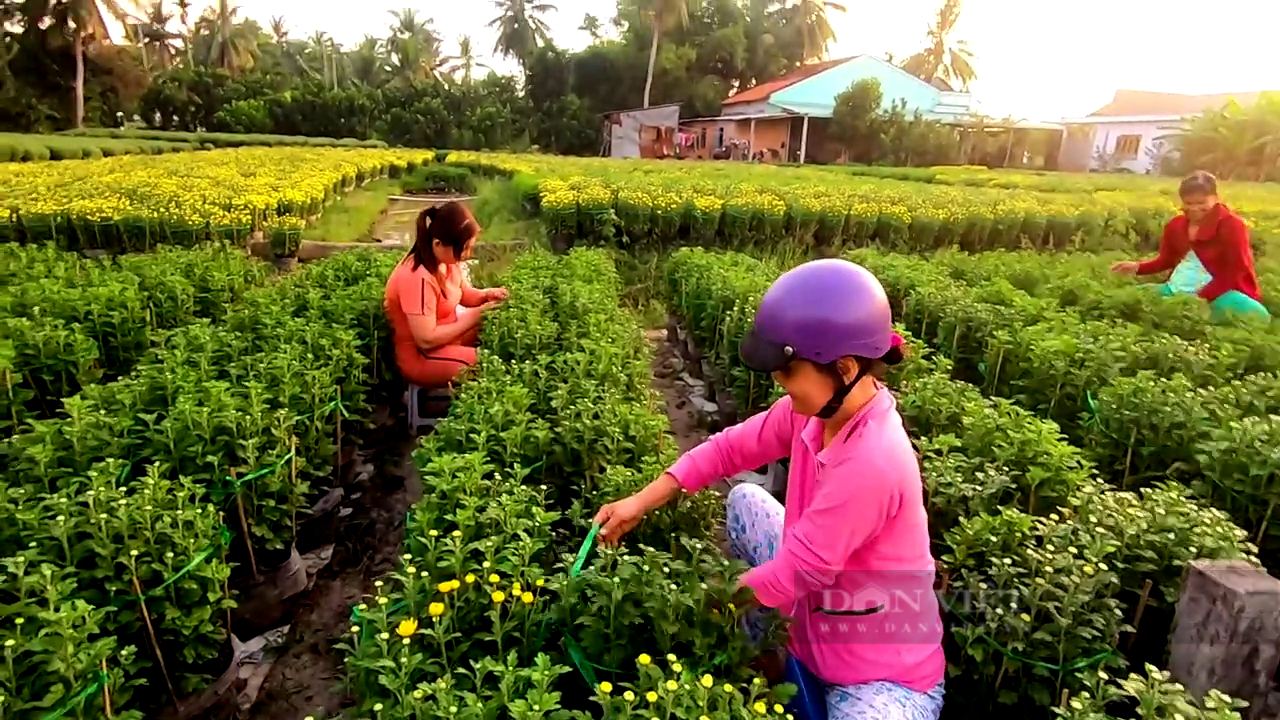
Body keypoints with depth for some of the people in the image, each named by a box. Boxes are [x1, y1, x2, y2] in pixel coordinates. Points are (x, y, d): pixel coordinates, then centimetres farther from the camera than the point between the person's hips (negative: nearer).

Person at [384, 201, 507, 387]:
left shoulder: (446, 259, -5)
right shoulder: (418, 279, -32)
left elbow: (462, 294, 13)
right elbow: (426, 340, -31)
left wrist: (486, 295, -10)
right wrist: (472, 319, -25)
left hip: (447, 335, 9)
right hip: (420, 357, -9)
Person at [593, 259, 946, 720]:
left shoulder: (870, 463, -35)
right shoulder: (819, 407, -13)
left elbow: (794, 576, -27)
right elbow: (733, 447, -4)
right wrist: (639, 504, -8)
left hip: (885, 674, -7)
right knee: (744, 500, 10)